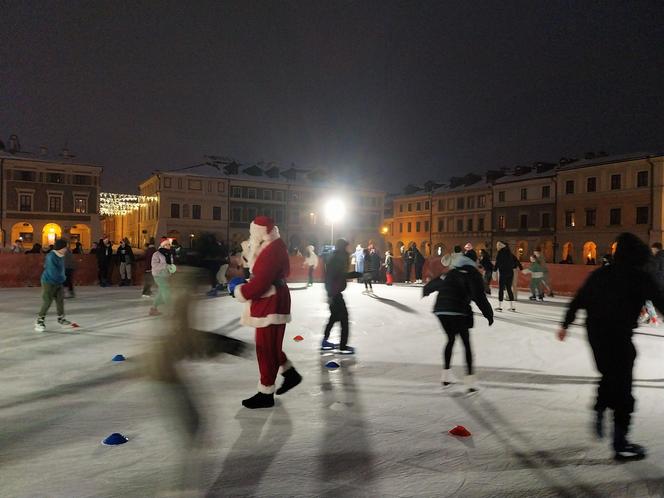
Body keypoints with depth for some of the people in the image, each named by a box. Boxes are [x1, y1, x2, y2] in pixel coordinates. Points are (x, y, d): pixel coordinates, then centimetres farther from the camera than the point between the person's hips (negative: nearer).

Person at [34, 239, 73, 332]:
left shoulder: (61, 256, 4)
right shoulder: (51, 257, -22)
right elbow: (53, 272, -23)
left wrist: (62, 277, -1)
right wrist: (63, 278, -10)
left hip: (58, 282, 8)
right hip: (48, 282, -8)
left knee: (60, 300, 13)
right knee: (47, 302, -6)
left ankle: (61, 318, 27)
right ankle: (40, 321, 4)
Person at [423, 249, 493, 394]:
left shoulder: (450, 272, 20)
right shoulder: (472, 273, 4)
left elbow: (434, 283, 33)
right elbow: (479, 296, -7)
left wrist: (425, 291, 53)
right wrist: (488, 314, -3)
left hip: (440, 310, 6)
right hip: (458, 311, -5)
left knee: (451, 339, 23)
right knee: (466, 344, 6)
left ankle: (445, 377, 27)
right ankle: (470, 379, 0)